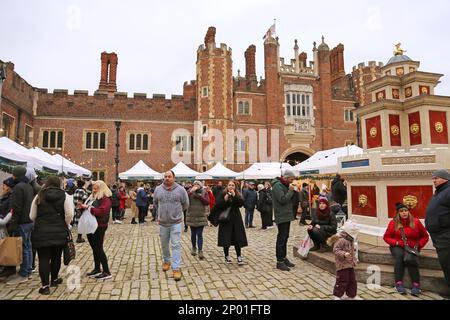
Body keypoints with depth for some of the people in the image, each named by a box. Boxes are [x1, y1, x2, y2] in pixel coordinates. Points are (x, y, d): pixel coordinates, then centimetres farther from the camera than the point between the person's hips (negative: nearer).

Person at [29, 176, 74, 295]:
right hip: (59, 232, 0)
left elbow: (32, 216, 3)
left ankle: (45, 286, 6)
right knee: (56, 256, 16)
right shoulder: (64, 196, -4)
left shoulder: (39, 196, 0)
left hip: (41, 232, 0)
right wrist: (65, 226, 4)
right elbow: (69, 214, -13)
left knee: (44, 258, 5)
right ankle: (54, 279, 31)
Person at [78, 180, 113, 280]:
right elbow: (88, 210, 21)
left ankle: (107, 272, 3)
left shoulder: (105, 199, -13)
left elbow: (101, 211, -27)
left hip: (99, 227, -8)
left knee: (99, 249, -5)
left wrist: (88, 207, -23)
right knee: (94, 248, 14)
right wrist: (83, 207, 0)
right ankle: (97, 269, 26)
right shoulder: (92, 197, 12)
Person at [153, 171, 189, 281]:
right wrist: (159, 215, 14)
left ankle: (176, 268, 0)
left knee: (176, 245, -5)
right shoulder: (158, 189, 0)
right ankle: (166, 261, 40)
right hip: (163, 223, 3)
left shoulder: (180, 189, -7)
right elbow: (155, 203, 16)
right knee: (164, 245, 17)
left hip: (176, 222, -3)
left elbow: (185, 204, 4)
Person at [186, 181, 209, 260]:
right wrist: (191, 192, -22)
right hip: (191, 217, 1)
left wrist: (199, 196, -17)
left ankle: (200, 251, -1)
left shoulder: (204, 193, 1)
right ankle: (194, 247, 33)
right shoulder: (190, 192, 0)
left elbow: (207, 202, -10)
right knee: (193, 234, 14)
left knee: (199, 234, -3)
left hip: (201, 217, -1)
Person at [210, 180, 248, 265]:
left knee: (237, 238, 0)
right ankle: (227, 256, 18)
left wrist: (235, 196, -19)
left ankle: (239, 257, 7)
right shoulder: (222, 194, -1)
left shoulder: (238, 195, 7)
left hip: (236, 220, 2)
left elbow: (241, 203, -9)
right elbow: (217, 205, -8)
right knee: (226, 238, 2)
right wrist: (224, 200, -21)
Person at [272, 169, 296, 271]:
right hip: (282, 216, -10)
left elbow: (289, 199, 16)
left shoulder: (285, 185, 15)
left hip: (287, 215, 10)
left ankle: (284, 258, 24)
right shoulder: (278, 185, -16)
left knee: (285, 238, 15)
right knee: (281, 239, -5)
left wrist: (294, 191, 0)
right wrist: (290, 190, -16)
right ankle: (279, 262, 1)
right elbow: (283, 199, -23)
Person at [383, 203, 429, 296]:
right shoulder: (393, 222, -4)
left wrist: (418, 245, -8)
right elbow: (386, 237, 1)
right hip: (397, 246, -1)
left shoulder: (416, 222, -1)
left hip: (412, 247, 1)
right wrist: (397, 242, -15)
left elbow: (425, 236, 9)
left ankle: (416, 285, -32)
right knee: (400, 255, -34)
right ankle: (399, 283, -32)